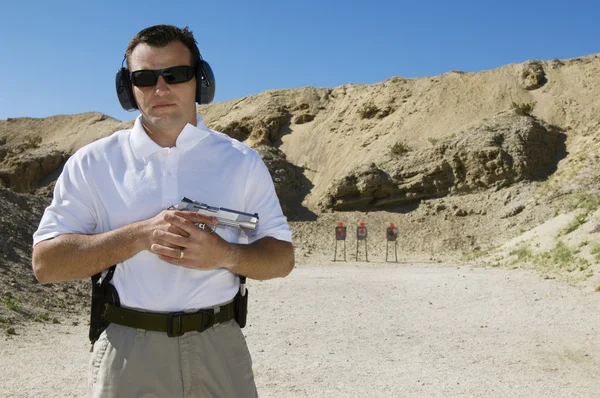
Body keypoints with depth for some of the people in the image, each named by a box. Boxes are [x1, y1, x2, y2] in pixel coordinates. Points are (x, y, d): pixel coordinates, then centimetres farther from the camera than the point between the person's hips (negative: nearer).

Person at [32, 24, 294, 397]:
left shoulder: (242, 162, 3)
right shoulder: (92, 163, 0)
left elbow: (282, 258, 4)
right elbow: (46, 262, -5)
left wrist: (225, 254, -17)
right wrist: (141, 234, -18)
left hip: (219, 349, 1)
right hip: (127, 350, -1)